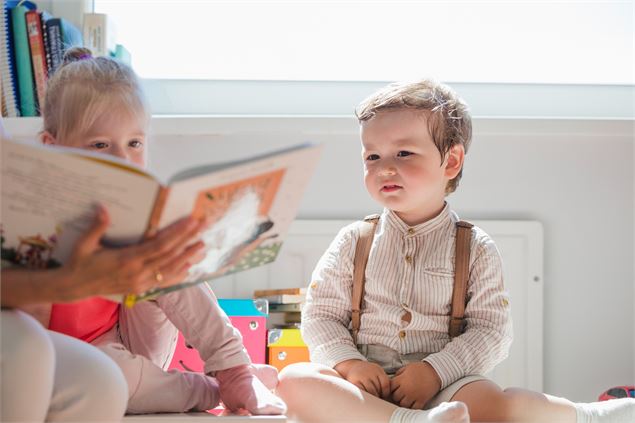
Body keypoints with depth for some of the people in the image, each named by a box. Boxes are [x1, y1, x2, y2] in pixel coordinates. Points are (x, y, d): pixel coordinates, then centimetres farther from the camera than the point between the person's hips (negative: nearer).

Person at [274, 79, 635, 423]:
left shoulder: (476, 249, 6)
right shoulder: (354, 242, 11)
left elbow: (493, 331, -1)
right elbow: (321, 315, 8)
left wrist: (435, 371, -16)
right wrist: (348, 362, -12)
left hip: (444, 386, -2)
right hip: (366, 383, 2)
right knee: (294, 380, -30)